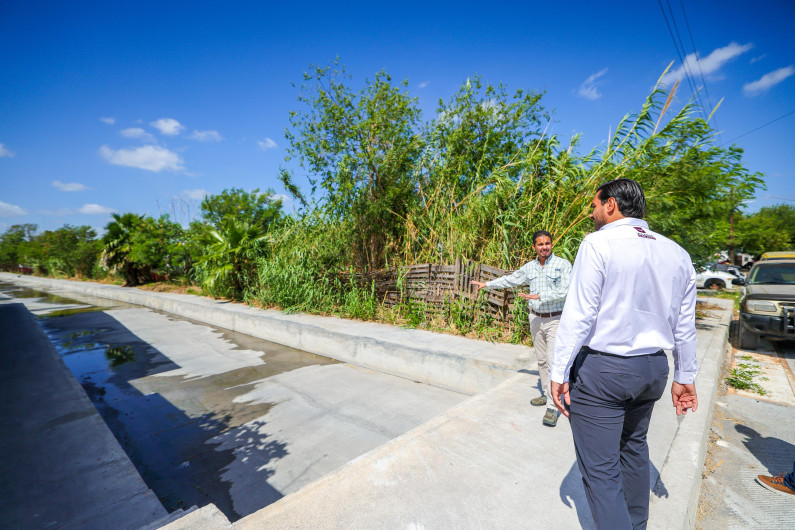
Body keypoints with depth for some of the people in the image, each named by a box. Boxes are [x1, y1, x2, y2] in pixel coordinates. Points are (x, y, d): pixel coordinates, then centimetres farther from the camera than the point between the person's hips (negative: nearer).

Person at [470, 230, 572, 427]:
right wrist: (487, 284, 18)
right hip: (536, 318, 5)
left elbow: (564, 291, -17)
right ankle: (546, 394, 30)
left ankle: (553, 407, -2)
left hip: (555, 319, -5)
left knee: (553, 362, -9)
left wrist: (538, 296, -22)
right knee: (541, 360, 14)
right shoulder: (529, 267, 8)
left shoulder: (563, 265, -8)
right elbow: (511, 279, 17)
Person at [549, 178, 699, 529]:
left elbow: (579, 316, -20)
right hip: (654, 368, 8)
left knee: (599, 468, 4)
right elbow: (685, 326, 10)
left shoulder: (598, 244, -15)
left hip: (600, 369, -8)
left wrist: (559, 372, -14)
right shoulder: (677, 254, 6)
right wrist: (685, 377, 20)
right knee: (633, 447, 28)